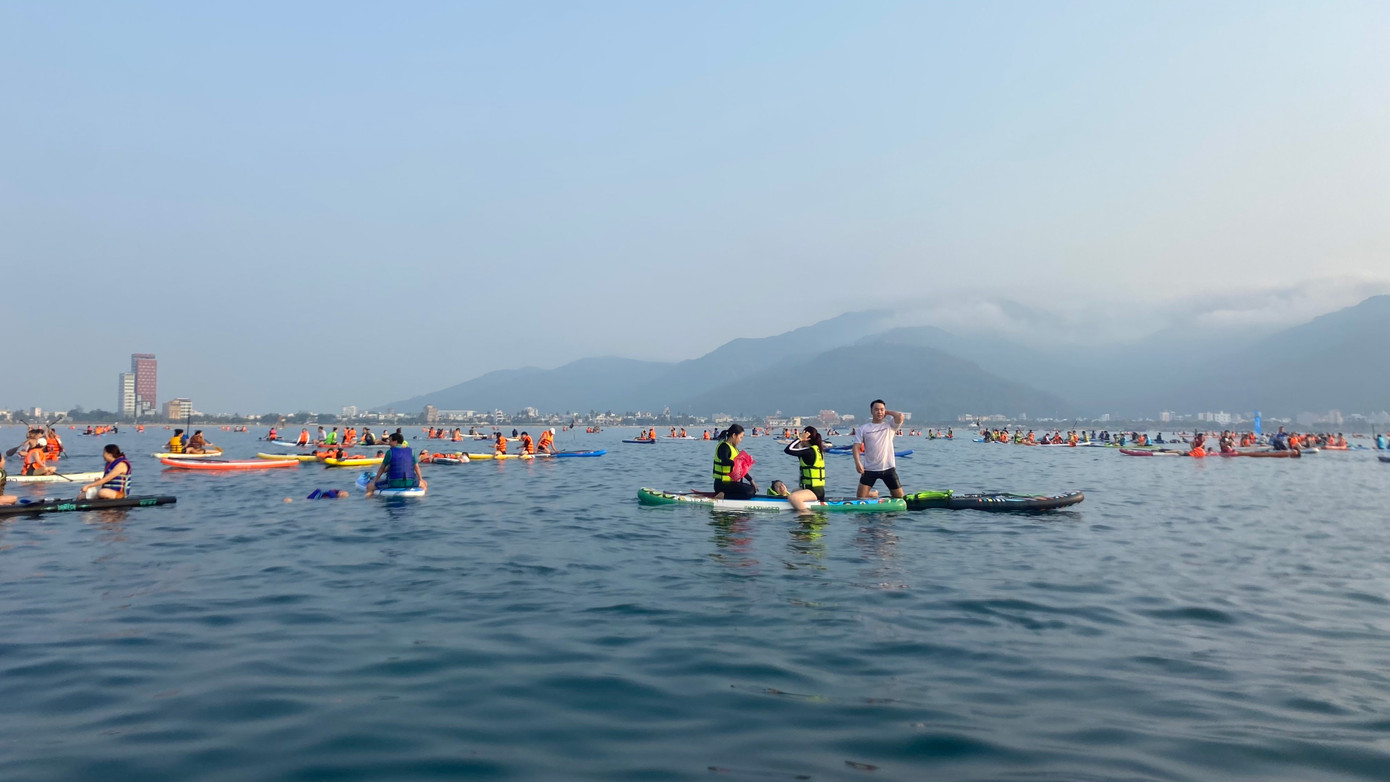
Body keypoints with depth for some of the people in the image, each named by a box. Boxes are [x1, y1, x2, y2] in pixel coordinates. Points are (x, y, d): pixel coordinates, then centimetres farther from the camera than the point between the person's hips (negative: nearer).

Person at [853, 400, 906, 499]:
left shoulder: (889, 426, 3)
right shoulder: (863, 429, 3)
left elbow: (900, 416, -15)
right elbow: (856, 446, -3)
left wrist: (887, 412, 2)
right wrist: (857, 462, -19)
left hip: (888, 468, 0)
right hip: (869, 469, 0)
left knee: (900, 497, 0)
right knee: (860, 497, -3)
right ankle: (874, 495, 31)